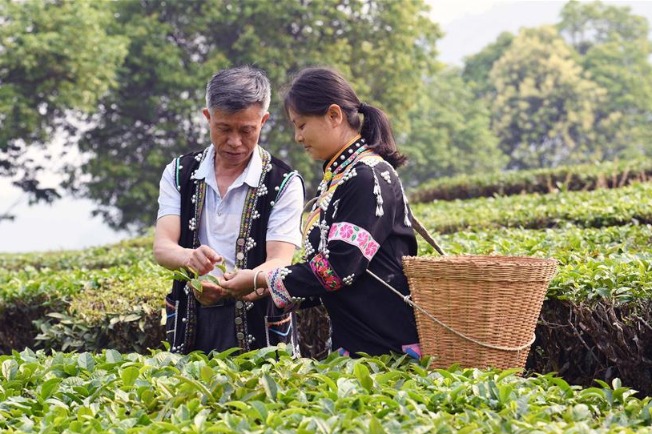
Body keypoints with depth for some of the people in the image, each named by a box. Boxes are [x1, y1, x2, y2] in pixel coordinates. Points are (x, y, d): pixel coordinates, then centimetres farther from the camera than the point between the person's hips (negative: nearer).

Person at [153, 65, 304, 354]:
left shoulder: (284, 183, -5)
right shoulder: (179, 173, 5)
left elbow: (279, 263, -15)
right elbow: (162, 247, -6)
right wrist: (189, 257, -30)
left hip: (258, 327, -2)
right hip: (190, 322, 2)